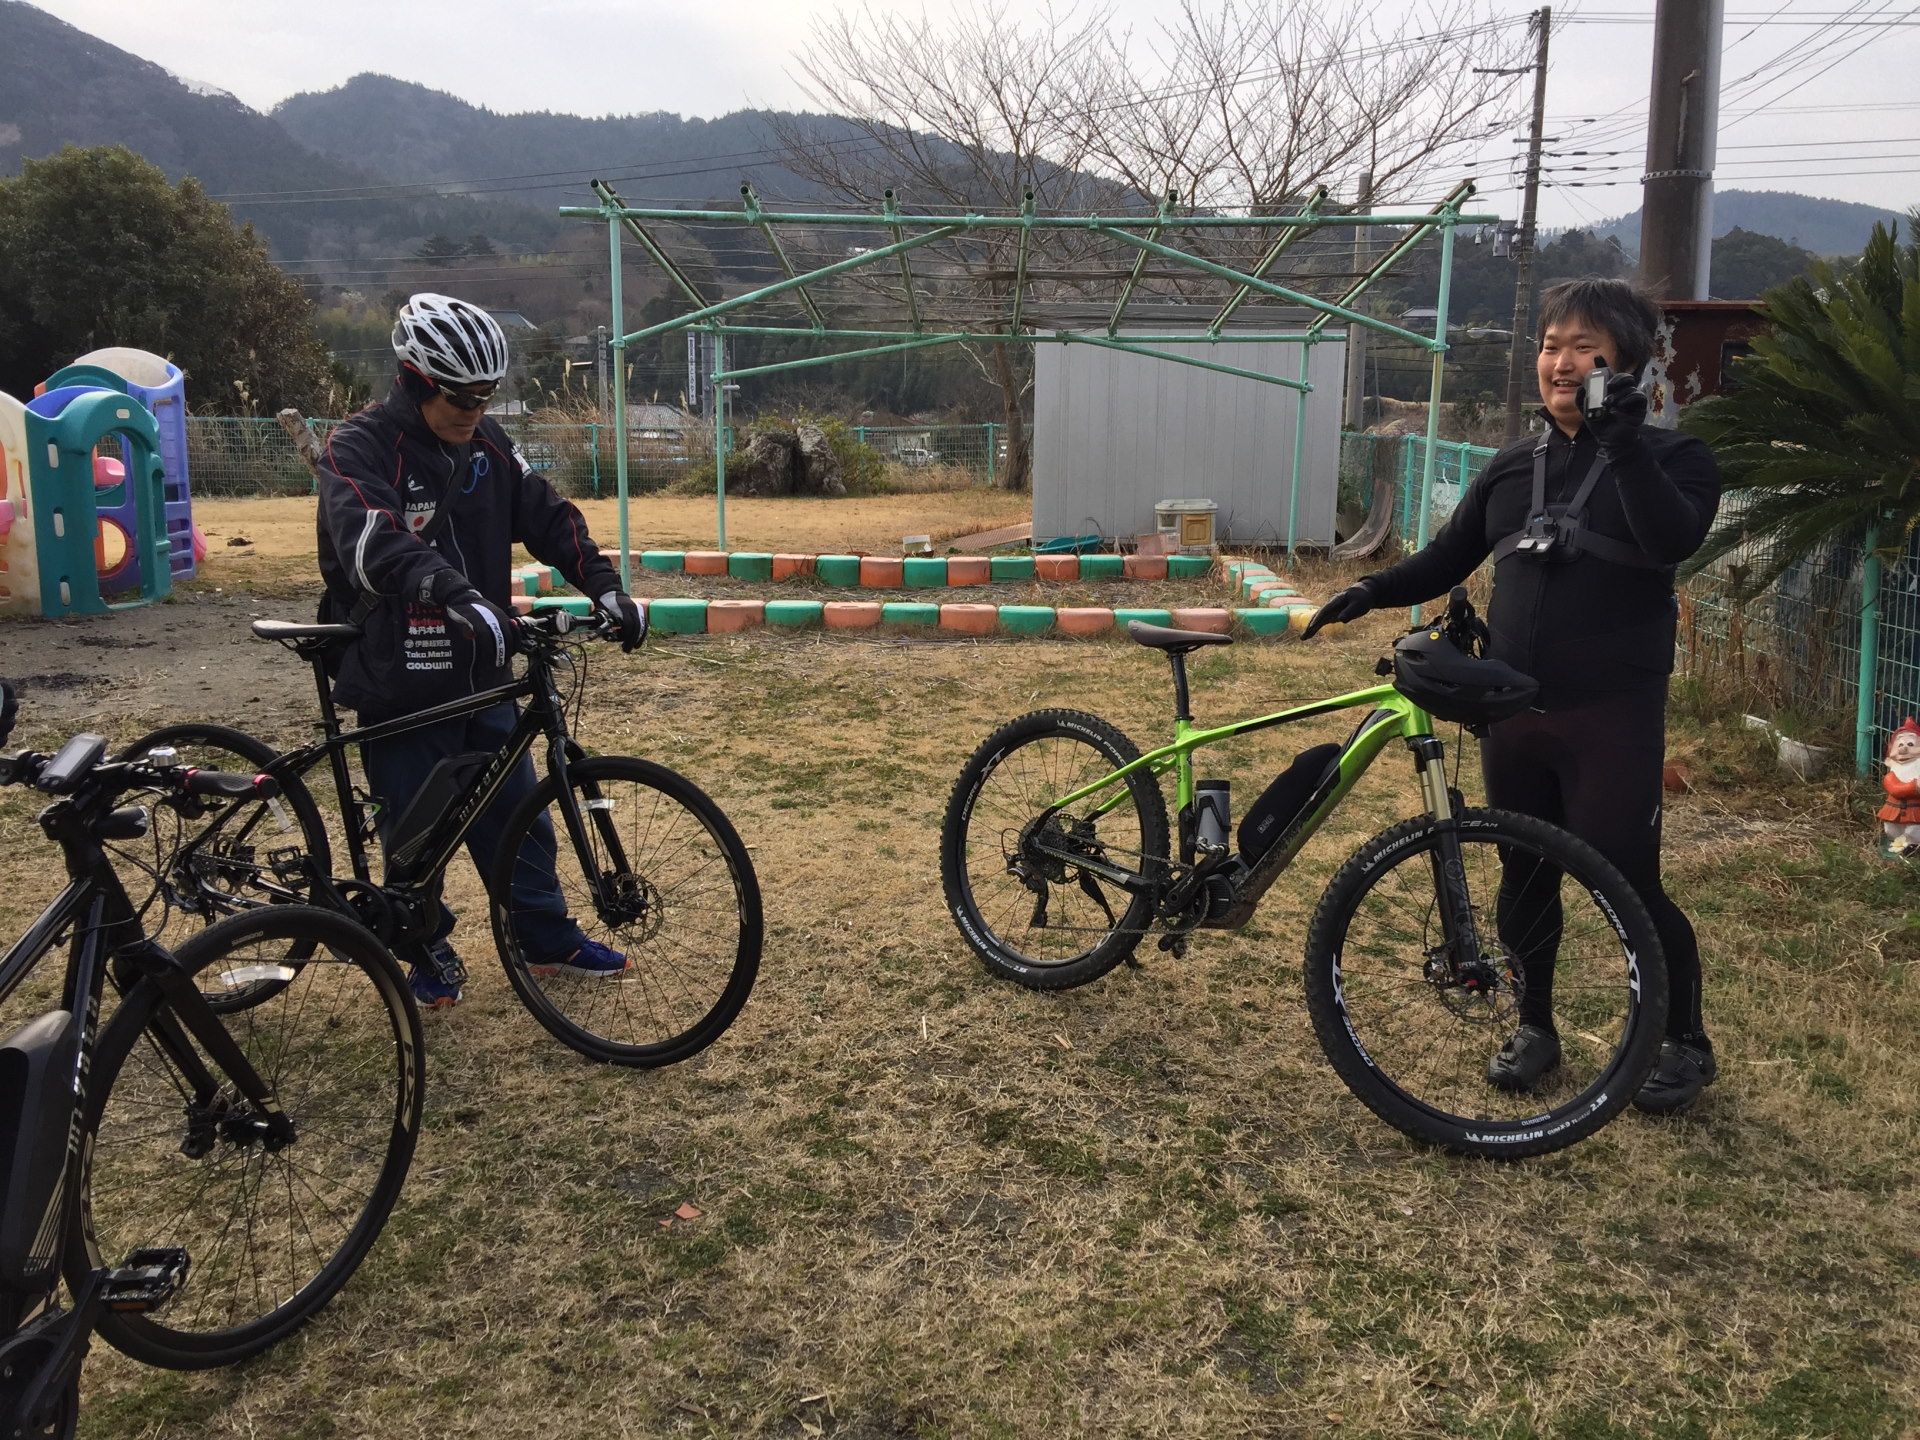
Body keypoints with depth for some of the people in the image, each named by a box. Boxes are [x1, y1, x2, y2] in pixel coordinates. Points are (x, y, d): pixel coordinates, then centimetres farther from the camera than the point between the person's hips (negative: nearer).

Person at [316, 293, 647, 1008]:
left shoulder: (485, 442, 4)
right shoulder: (359, 449, -15)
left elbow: (545, 515, 1)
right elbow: (375, 544, -32)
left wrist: (604, 587, -14)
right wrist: (460, 598, -48)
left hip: (480, 674, 5)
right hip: (399, 684, -5)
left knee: (516, 814, 13)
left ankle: (551, 938, 28)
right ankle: (429, 954, 28)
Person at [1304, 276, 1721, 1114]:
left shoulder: (1670, 458, -2)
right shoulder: (1513, 468, 11)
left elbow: (1674, 539, -22)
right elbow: (1448, 559, 14)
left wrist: (1625, 445, -29)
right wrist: (1371, 591, -3)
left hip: (1611, 715, -5)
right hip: (1512, 710, 5)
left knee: (1628, 886, -1)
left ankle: (1686, 1042, 21)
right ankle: (1534, 1027, 30)